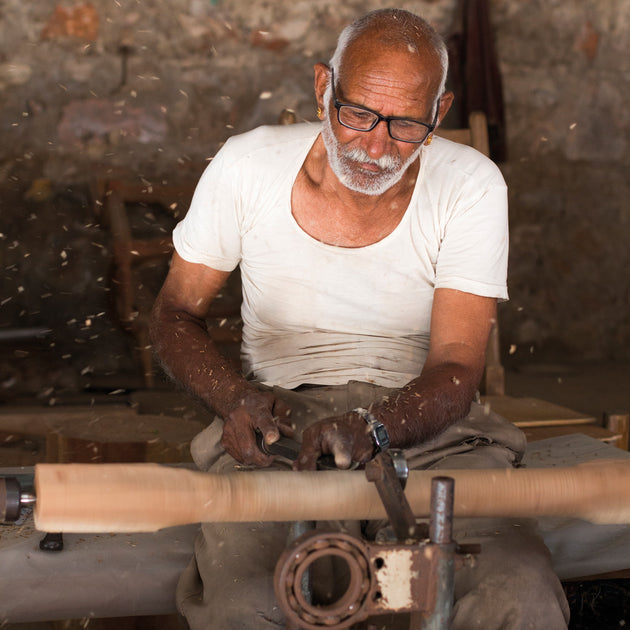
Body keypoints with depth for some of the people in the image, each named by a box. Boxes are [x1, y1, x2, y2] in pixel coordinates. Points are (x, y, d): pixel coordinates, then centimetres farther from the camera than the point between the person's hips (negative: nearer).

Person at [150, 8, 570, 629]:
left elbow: (455, 371, -9)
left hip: (424, 423, 0)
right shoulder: (248, 165, -4)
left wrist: (370, 428, -31)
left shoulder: (471, 187, -5)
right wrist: (236, 398, -15)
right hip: (279, 420, 0)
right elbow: (175, 312, 6)